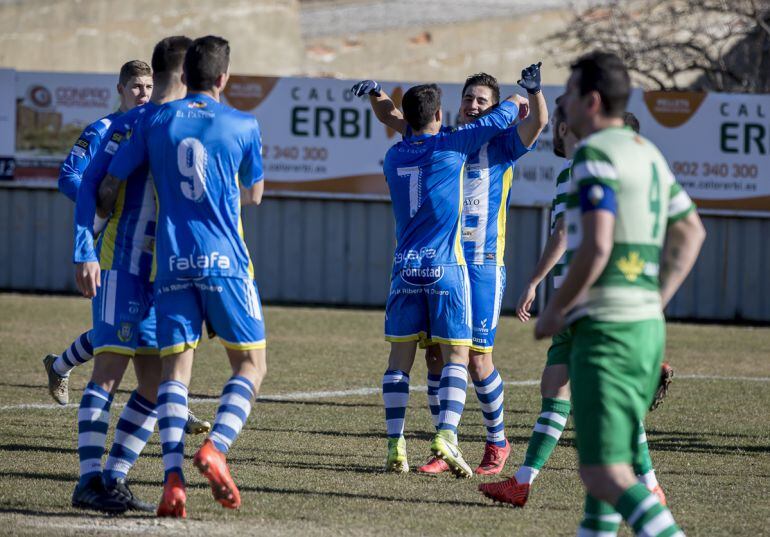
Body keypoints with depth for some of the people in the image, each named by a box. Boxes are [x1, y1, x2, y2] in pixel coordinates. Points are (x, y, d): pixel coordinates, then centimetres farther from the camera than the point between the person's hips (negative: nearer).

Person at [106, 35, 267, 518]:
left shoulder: (156, 121, 5)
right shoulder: (243, 126, 1)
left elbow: (111, 184, 8)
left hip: (172, 262, 2)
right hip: (225, 261, -2)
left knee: (175, 369, 3)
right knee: (251, 365, 7)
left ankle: (173, 478, -11)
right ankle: (216, 449, -15)